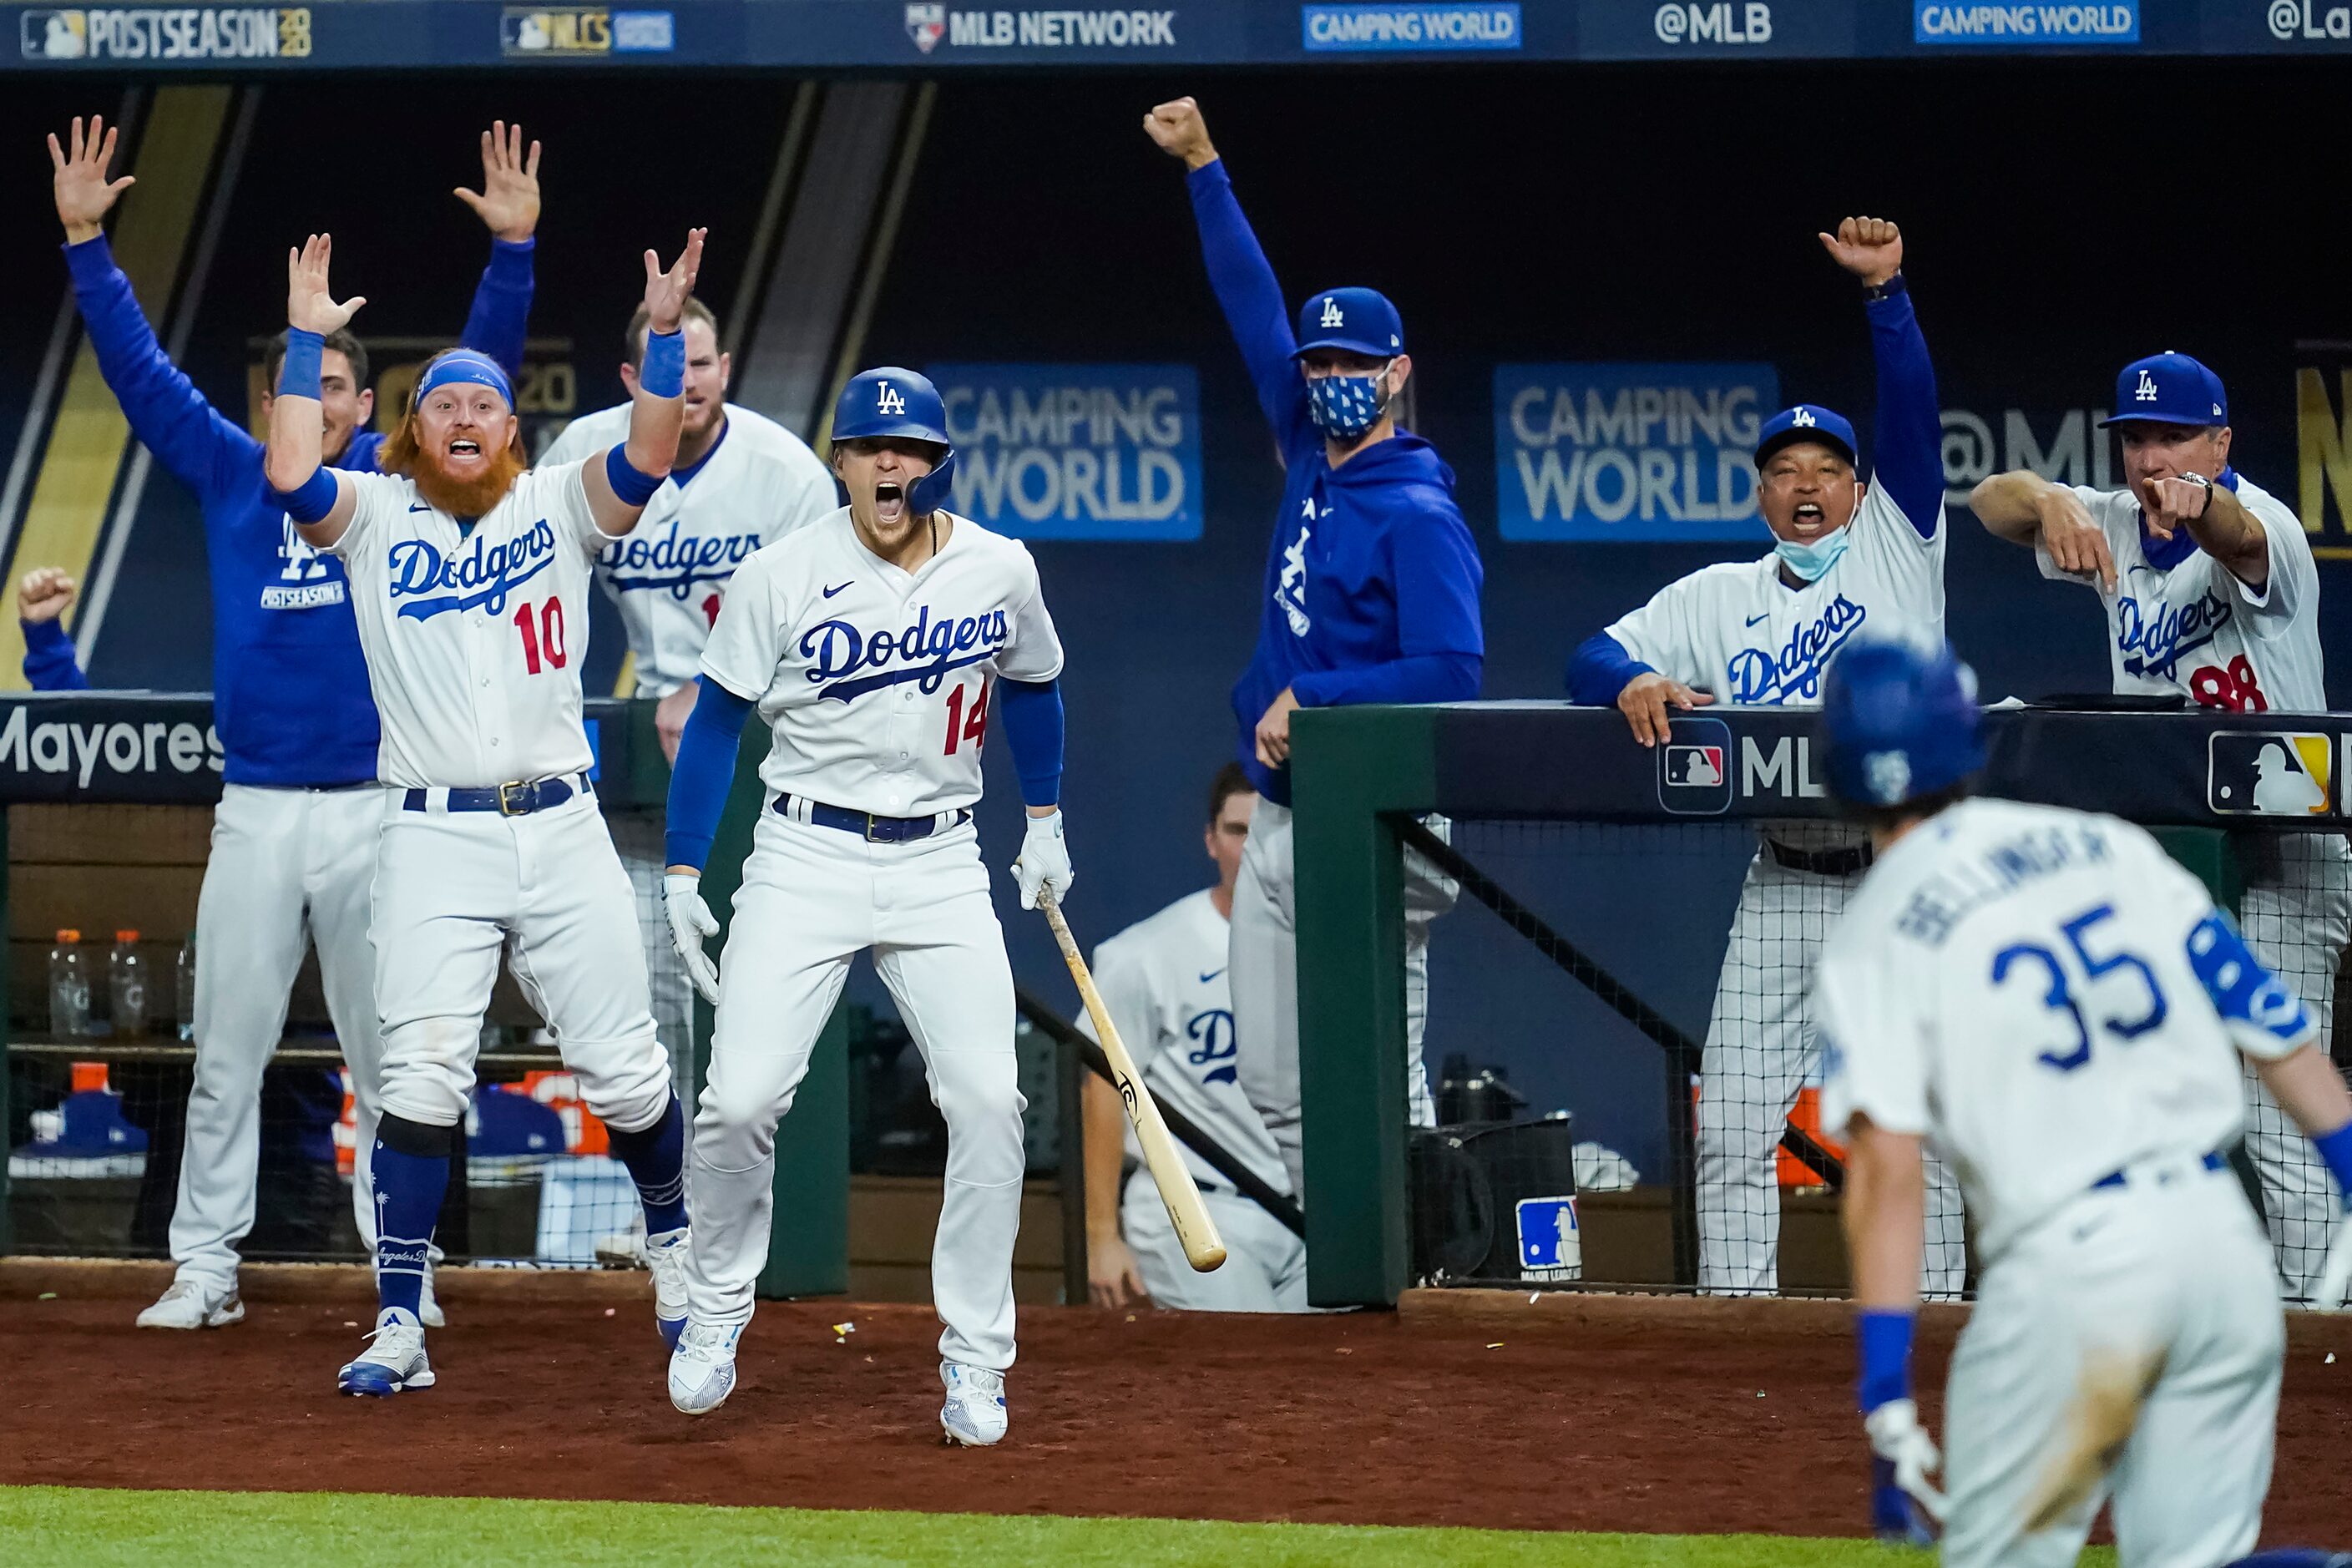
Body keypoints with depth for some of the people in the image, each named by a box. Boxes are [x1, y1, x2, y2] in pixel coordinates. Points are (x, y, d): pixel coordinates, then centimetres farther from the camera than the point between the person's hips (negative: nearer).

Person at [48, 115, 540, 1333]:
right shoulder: (231, 475, 10)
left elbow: (483, 365, 0)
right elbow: (136, 365, 9)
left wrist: (512, 249, -12)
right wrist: (86, 241, 2)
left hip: (378, 810, -1)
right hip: (256, 811, 1)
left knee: (388, 1059, 4)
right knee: (225, 1057, 2)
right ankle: (205, 1269, 6)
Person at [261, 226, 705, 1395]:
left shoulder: (558, 507, 9)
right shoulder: (373, 515, 7)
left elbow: (647, 459, -8)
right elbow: (291, 474, -12)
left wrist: (663, 333, -15)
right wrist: (305, 342, -8)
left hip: (561, 827, 1)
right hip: (431, 836, -1)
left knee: (621, 1067, 4)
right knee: (421, 1075, -9)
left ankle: (676, 1249, 28)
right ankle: (398, 1327, -6)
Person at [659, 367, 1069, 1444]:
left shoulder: (1000, 573, 0)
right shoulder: (780, 578, -7)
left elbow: (1032, 685, 20)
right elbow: (715, 721, 1)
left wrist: (1044, 822, 24)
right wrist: (683, 877, -3)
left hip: (942, 866, 2)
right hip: (805, 859, -1)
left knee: (986, 1101, -12)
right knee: (740, 1099, -12)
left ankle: (976, 1358, -2)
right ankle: (717, 1308, 12)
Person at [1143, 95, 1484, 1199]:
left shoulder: (1419, 516, -11)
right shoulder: (1312, 463, 12)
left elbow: (1453, 674, -20)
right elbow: (1256, 311, 19)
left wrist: (1310, 697, -18)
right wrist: (1202, 168, 18)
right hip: (1279, 824, 9)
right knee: (1276, 1088, 8)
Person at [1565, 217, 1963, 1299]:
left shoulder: (1895, 548, 7)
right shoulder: (1718, 598, 14)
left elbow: (1912, 410, -5)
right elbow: (1596, 656, 4)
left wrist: (1884, 289, -18)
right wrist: (1635, 682, -20)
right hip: (1786, 886, 3)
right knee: (1733, 1125, -2)